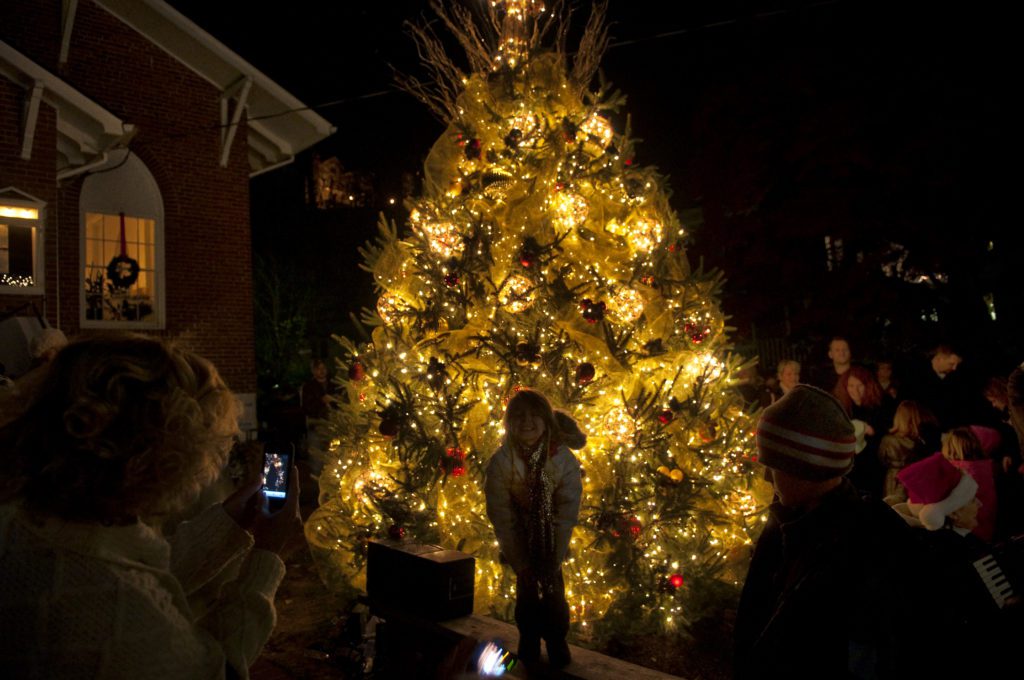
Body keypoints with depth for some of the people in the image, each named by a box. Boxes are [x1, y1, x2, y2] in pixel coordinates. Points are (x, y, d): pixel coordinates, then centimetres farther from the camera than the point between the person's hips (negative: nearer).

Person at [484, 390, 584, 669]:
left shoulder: (564, 459, -25)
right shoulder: (500, 462, -26)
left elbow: (567, 514, -19)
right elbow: (501, 518, -18)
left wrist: (554, 563, -18)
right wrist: (520, 564, -15)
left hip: (550, 539, 0)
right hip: (520, 540, 0)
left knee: (553, 591, 1)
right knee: (527, 590, 4)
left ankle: (556, 644, 24)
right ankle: (529, 645, 27)